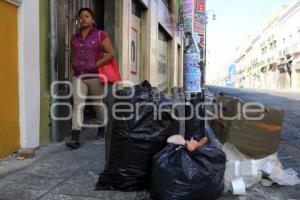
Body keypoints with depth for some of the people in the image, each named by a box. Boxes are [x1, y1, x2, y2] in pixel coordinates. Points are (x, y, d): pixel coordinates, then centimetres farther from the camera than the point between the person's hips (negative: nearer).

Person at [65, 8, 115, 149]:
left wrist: (96, 64, -12)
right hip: (78, 77, 3)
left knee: (98, 104, 10)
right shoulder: (74, 38, 11)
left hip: (95, 76, -3)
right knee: (77, 105, -9)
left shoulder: (100, 35, -3)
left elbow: (111, 54, -7)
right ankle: (75, 139, -12)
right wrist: (75, 66, 7)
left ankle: (102, 131, 31)